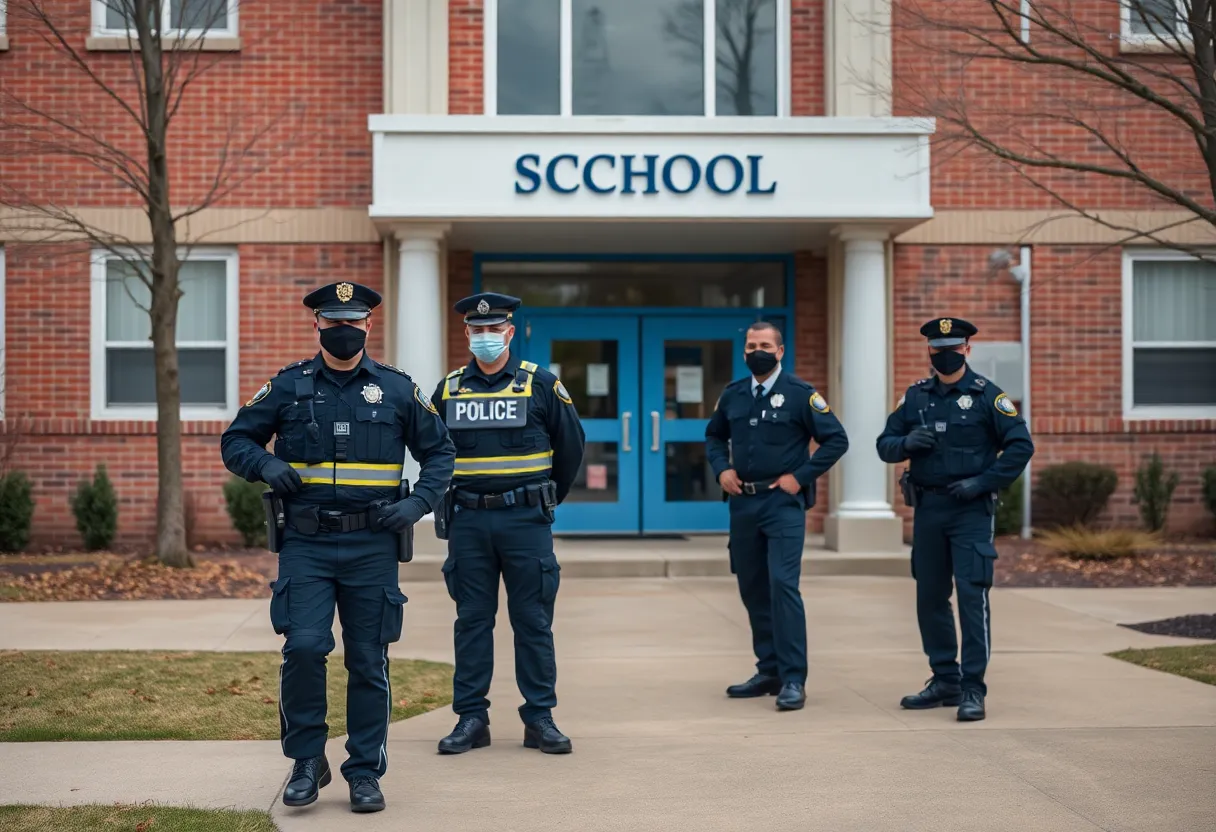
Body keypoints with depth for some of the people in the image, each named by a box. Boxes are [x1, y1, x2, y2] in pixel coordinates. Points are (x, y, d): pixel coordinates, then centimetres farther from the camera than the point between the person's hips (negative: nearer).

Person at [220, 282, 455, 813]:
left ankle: (365, 773, 16)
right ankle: (307, 762, 6)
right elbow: (234, 443, 11)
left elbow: (439, 452, 12)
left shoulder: (396, 389, 6)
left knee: (369, 661, 4)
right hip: (305, 544, 0)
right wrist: (265, 465, -10)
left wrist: (419, 503, -5)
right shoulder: (288, 386, 5)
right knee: (303, 648, -13)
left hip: (372, 546, 1)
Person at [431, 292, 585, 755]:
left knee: (533, 620, 2)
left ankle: (540, 718, 9)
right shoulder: (449, 389, 8)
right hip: (467, 522, 2)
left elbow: (571, 446, 9)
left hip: (525, 521, -2)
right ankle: (471, 718, 11)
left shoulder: (540, 385, 1)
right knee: (472, 620, 5)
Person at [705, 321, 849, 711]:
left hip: (783, 503, -6)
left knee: (783, 585, -14)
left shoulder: (800, 393, -5)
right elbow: (714, 436, 23)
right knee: (752, 588, 11)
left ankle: (793, 679, -10)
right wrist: (722, 469, 5)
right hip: (743, 503, 6)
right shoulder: (732, 395, 9)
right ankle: (769, 671, 23)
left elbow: (836, 439, -6)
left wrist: (801, 477, -11)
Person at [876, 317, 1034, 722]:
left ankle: (973, 689, -5)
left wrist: (984, 481, -14)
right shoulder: (915, 396, 10)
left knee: (972, 595, -9)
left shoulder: (987, 395, -3)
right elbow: (885, 445, 11)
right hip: (927, 509, 5)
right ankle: (945, 681, 23)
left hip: (971, 511, -5)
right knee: (930, 597, 10)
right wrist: (907, 442, -11)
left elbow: (1021, 445, -7)